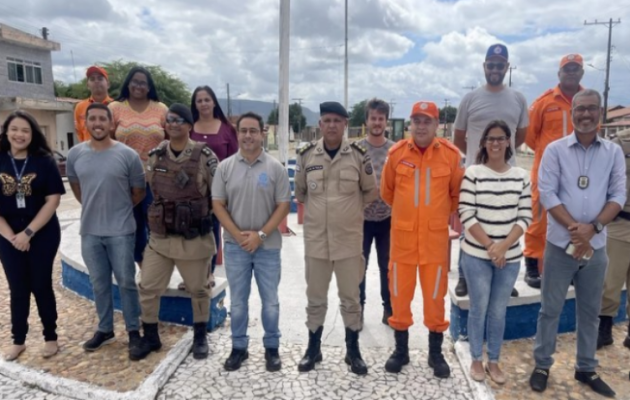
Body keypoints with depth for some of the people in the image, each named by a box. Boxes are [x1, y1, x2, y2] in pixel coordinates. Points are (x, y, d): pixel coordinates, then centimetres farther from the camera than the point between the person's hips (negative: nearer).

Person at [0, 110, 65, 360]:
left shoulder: (44, 161, -7)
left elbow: (53, 200, -10)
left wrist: (28, 232, -14)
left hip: (43, 235, -2)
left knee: (41, 286, 6)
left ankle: (51, 337, 22)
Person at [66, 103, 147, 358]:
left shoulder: (128, 155, -10)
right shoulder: (75, 154, 1)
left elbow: (139, 191, 0)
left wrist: (119, 209, 7)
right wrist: (92, 207, 13)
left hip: (121, 231, -3)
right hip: (89, 231, 4)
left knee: (126, 282, 6)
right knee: (99, 284, 14)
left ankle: (133, 331, 19)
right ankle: (105, 330, 30)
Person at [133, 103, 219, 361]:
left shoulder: (205, 156, -10)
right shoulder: (155, 156, 3)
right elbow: (151, 190, 16)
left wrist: (202, 216, 0)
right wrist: (157, 217, 14)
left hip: (195, 238, -3)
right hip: (160, 237, 4)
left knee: (198, 289, 11)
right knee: (147, 288, 9)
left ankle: (200, 337, 31)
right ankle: (150, 337, 29)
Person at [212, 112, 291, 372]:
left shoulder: (275, 168, -4)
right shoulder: (225, 167, 1)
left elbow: (283, 206, -5)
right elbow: (218, 205, 0)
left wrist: (260, 235, -13)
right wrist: (237, 234, -10)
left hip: (268, 245, -1)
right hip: (235, 245, 1)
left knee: (270, 301, 9)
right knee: (238, 301, 12)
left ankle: (272, 348, 27)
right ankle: (238, 347, 28)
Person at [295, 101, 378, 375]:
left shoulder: (359, 155, -4)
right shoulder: (306, 155, -1)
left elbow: (371, 192, 8)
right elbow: (299, 192, 13)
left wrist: (352, 208, 8)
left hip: (349, 239, -1)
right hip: (315, 239, 1)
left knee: (350, 298, 9)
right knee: (315, 298, 13)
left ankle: (353, 351, 27)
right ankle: (313, 348, 30)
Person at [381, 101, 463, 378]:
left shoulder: (451, 154, -4)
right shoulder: (396, 153, -2)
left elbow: (457, 194, 9)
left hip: (436, 237, 0)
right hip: (402, 236, 1)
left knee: (435, 296, 9)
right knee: (400, 295, 9)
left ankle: (436, 354, 28)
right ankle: (401, 350, 28)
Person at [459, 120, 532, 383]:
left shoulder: (521, 176, 3)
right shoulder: (473, 173, -6)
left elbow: (525, 217, 0)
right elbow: (466, 215, -10)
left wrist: (504, 246, -12)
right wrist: (490, 246, -14)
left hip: (510, 257, 3)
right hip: (476, 255, -2)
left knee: (499, 311, 13)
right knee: (478, 309, 8)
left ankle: (493, 361, 29)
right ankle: (476, 359, 26)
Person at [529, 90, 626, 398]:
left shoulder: (614, 152, 5)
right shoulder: (555, 150, -3)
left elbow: (618, 195, -1)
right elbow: (547, 193, -10)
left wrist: (593, 227, -16)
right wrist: (574, 228, -17)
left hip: (596, 246, 3)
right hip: (560, 244, -3)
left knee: (590, 311, 15)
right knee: (550, 308, 7)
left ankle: (586, 368, 31)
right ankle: (542, 365, 22)